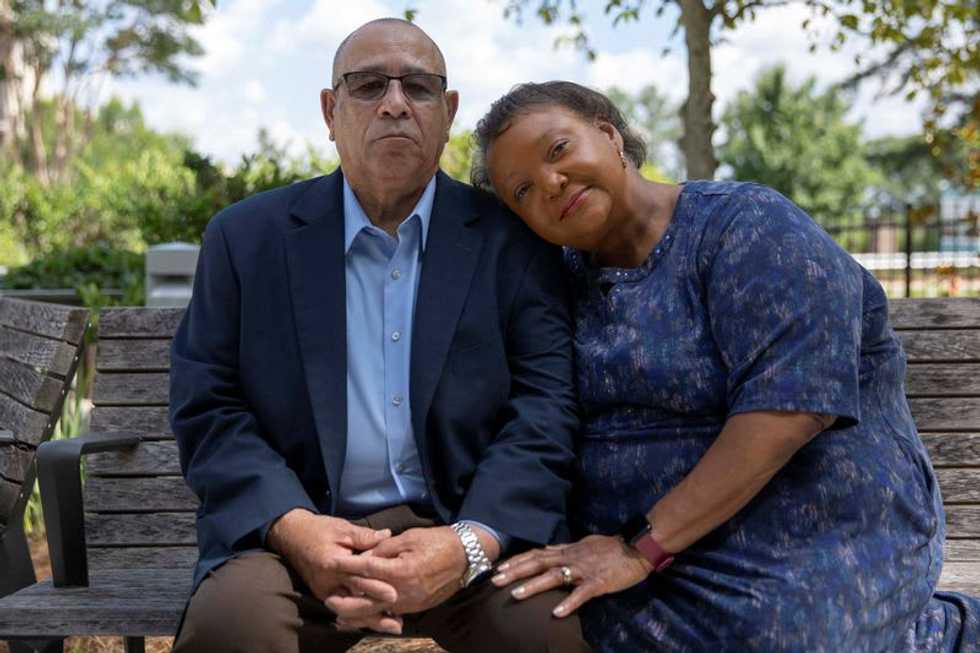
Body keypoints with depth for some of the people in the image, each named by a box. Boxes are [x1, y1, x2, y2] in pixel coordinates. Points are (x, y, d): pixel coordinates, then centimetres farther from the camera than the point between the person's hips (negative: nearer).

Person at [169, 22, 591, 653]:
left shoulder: (512, 241, 5)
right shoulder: (246, 238, 6)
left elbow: (546, 408, -2)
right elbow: (207, 409, 3)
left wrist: (471, 543, -19)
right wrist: (292, 528, -16)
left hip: (468, 525, 0)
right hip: (298, 528, 0)